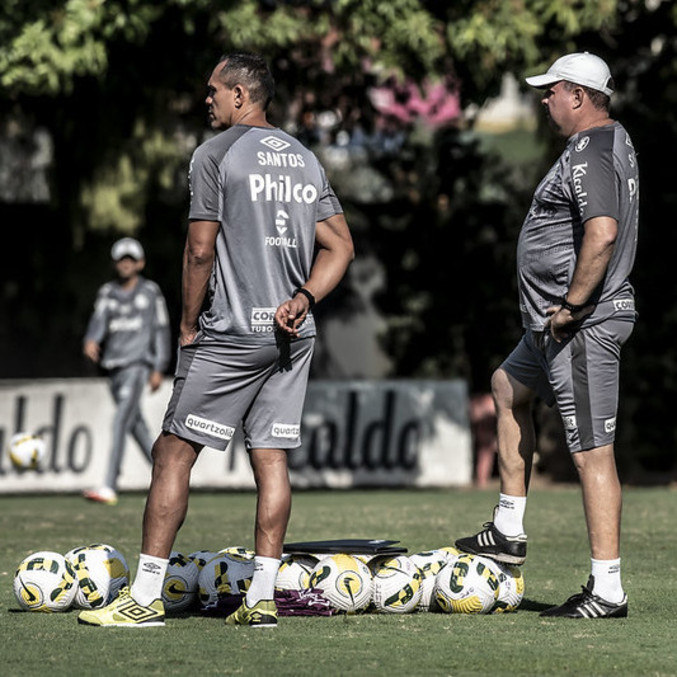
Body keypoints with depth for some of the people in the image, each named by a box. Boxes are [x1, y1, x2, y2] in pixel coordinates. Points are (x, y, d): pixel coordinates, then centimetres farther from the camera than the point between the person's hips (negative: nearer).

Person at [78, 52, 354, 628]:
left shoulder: (215, 155, -6)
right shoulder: (305, 159, 14)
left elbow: (200, 249, -10)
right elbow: (341, 246, 12)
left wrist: (189, 323, -1)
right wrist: (302, 298, 4)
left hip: (232, 334, -6)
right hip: (293, 334, 7)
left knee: (174, 453, -2)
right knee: (271, 458, 7)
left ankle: (146, 597, -3)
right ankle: (262, 598, 4)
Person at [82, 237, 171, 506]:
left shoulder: (150, 292, 4)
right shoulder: (108, 293, 12)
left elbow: (161, 330, 5)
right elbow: (99, 320, -4)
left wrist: (159, 368, -1)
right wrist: (91, 340, -26)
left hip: (138, 362, -5)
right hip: (114, 363, 5)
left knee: (121, 420, -19)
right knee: (136, 425, 13)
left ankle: (109, 488, -26)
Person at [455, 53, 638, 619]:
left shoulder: (588, 155, -18)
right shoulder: (616, 141, 16)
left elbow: (602, 233, -33)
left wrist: (571, 307, -24)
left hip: (582, 328, -12)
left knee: (593, 452, -10)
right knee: (508, 389, 28)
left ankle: (608, 590, -9)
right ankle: (509, 533, 31)